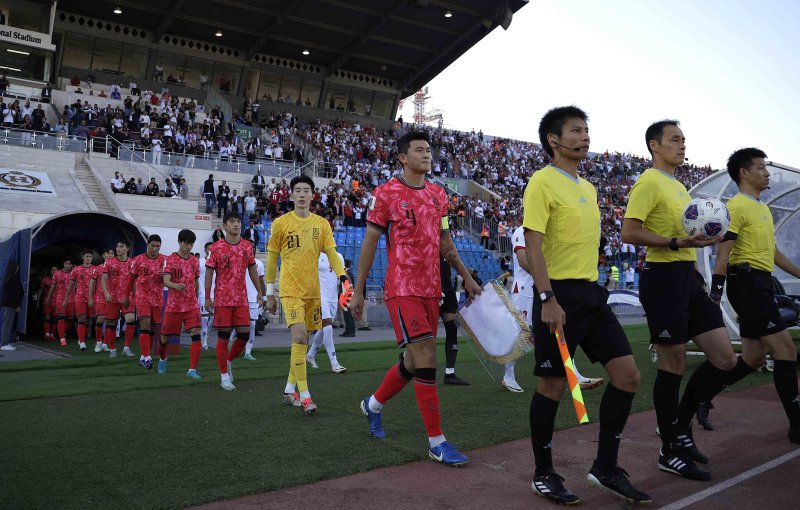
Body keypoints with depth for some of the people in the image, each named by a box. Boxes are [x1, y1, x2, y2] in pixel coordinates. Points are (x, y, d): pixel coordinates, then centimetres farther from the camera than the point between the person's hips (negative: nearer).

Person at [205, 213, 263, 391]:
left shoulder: (247, 247, 7)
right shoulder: (216, 247, -4)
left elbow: (252, 270, 14)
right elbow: (209, 272, -2)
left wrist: (259, 292, 11)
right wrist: (207, 297, -6)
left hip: (241, 299, 4)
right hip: (222, 299, -4)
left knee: (244, 334, 2)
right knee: (223, 336, -1)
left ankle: (228, 361, 28)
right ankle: (224, 375, 8)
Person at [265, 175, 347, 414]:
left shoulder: (322, 224, 5)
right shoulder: (280, 223, -1)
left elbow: (332, 254, 1)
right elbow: (271, 259, 4)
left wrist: (343, 277, -17)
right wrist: (270, 293, 4)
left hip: (313, 290, 4)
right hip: (290, 290, -4)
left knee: (301, 341, 11)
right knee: (299, 337, -17)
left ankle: (290, 390, 26)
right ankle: (304, 395, -11)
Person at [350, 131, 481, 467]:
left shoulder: (438, 195, 13)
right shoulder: (386, 194, -5)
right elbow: (369, 244, -3)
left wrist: (466, 277, 16)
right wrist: (358, 291, -4)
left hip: (431, 288, 7)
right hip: (402, 288, -7)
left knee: (414, 361, 13)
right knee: (426, 358, -12)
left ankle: (374, 404, 39)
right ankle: (437, 443, -2)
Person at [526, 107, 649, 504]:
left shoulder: (587, 187, 18)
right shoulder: (543, 181, -8)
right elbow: (532, 245, -15)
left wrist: (592, 286, 19)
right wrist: (547, 299, -22)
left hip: (592, 293, 8)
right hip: (560, 295, -8)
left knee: (627, 374, 5)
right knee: (552, 384, 0)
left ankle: (606, 468, 19)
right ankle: (544, 475, 18)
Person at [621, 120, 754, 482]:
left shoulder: (678, 186, 20)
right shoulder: (649, 182, -8)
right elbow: (629, 232, -18)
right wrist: (677, 243, -24)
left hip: (688, 277, 9)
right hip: (664, 278, -9)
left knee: (726, 361, 7)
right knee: (673, 366, -1)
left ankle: (681, 427, 24)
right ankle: (669, 452, 14)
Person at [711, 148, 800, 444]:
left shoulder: (763, 208, 19)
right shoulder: (737, 207, -10)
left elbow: (772, 252, 26)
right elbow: (723, 254, -16)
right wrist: (715, 293, -21)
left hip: (760, 284, 10)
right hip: (748, 283, -10)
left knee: (754, 358, 11)